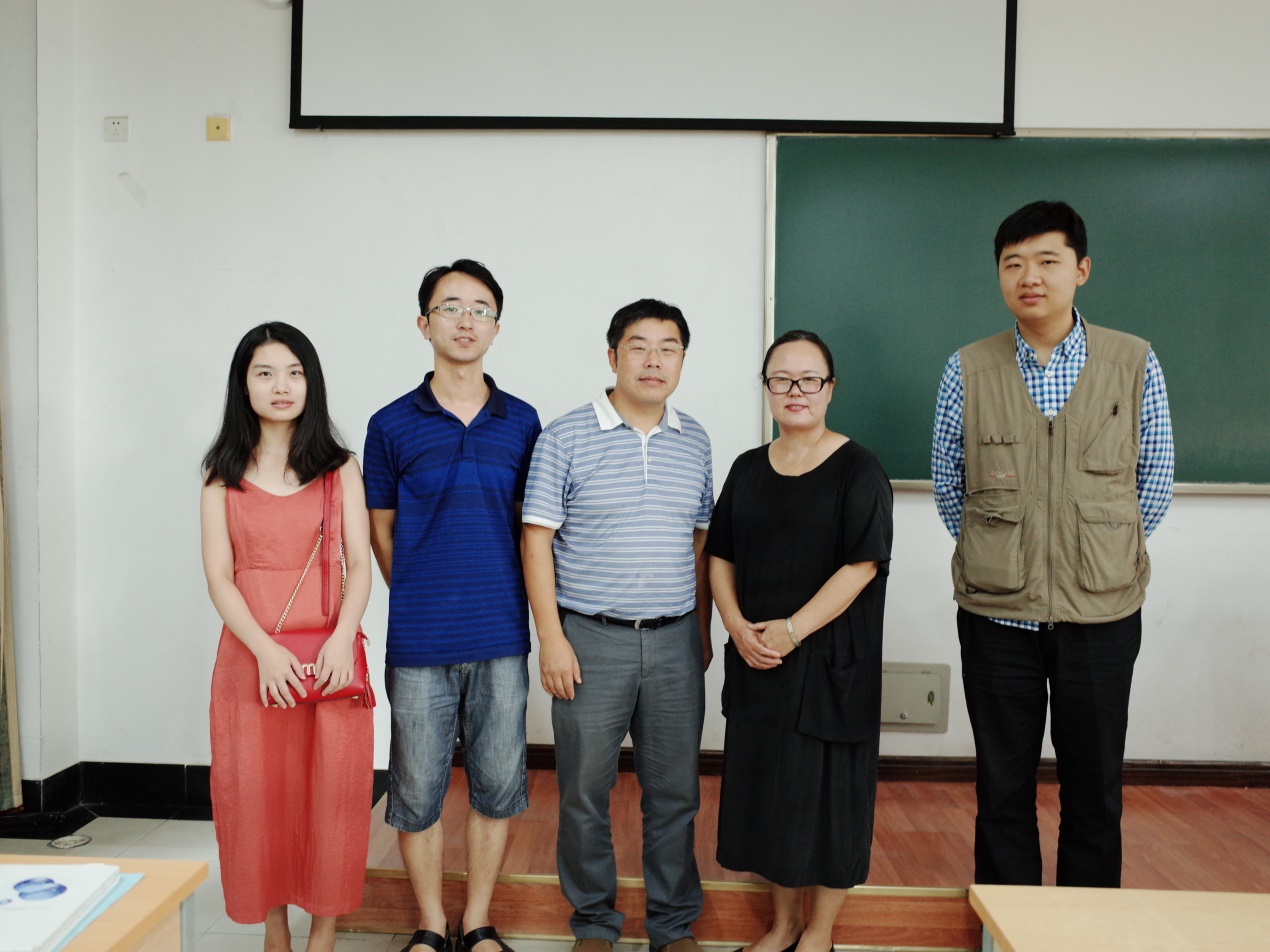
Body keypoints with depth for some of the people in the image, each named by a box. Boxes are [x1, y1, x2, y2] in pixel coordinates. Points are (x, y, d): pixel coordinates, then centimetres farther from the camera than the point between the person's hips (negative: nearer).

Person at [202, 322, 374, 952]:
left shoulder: (340, 469, 6)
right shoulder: (223, 475, 7)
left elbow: (360, 565, 0)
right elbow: (219, 576, 0)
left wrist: (341, 639, -16)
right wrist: (266, 651, -13)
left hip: (331, 657, 0)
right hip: (250, 657, 1)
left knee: (332, 791, 2)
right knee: (257, 791, 6)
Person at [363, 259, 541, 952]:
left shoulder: (521, 421, 5)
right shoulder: (392, 424, 0)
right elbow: (380, 530, 8)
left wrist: (499, 603, 9)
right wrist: (418, 603, 9)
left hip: (501, 637, 2)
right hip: (418, 641, -1)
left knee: (497, 783, 10)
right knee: (417, 789, 8)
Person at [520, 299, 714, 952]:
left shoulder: (694, 441, 8)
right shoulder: (565, 438, -4)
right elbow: (536, 539, -6)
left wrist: (702, 629, 12)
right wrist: (551, 639, -10)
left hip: (674, 642, 3)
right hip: (591, 639, -3)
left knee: (675, 792, 12)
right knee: (585, 793, 8)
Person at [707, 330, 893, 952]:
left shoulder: (857, 470, -6)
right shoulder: (748, 469, 8)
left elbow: (862, 565, -14)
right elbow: (721, 557, 8)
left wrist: (791, 631, -18)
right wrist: (738, 627, -8)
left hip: (830, 661, -4)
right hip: (756, 662, 5)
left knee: (826, 790, 5)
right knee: (768, 786, 13)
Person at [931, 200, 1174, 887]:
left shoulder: (1134, 364, 0)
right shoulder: (967, 371, 0)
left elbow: (1155, 483, 7)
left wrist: (1105, 557, 7)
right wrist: (997, 556, 6)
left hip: (1102, 611, 0)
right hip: (996, 612, 0)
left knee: (1095, 789, 11)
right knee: (1003, 786, 11)